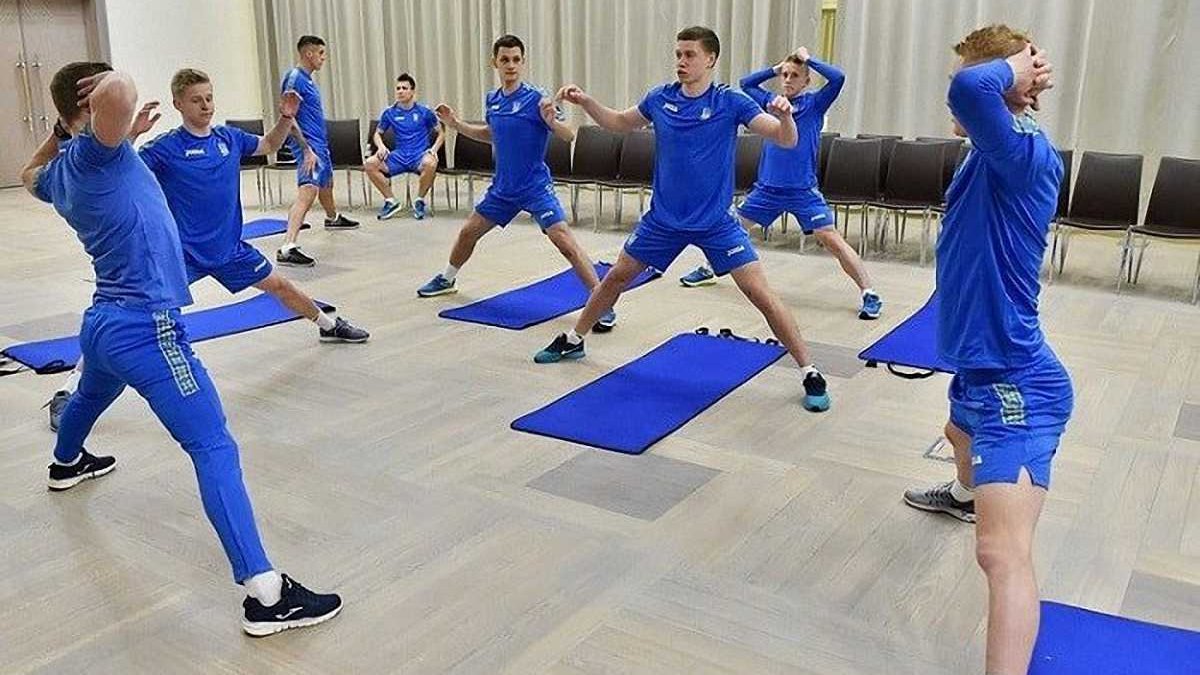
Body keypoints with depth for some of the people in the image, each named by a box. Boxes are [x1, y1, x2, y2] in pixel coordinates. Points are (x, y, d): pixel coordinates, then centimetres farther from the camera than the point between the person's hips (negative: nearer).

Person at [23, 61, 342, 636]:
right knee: (214, 448, -17)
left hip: (103, 320, 10)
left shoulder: (59, 172, 12)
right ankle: (265, 595, -24)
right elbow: (118, 93, -37)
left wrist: (60, 129, 30)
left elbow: (30, 177, 40)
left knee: (89, 396, 41)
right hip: (144, 328, -10)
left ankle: (66, 463, 74)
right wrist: (109, 84, -15)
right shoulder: (91, 154, -14)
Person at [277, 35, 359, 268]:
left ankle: (333, 218, 60)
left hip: (319, 143, 11)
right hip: (309, 145, -11)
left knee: (326, 182, 31)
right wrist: (307, 150, -27)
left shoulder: (307, 78, 14)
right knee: (308, 190, -25)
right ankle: (287, 248, -36)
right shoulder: (295, 78, -15)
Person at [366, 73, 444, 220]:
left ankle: (419, 201, -13)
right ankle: (390, 201, -5)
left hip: (419, 155, -3)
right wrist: (381, 146, -5)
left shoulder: (424, 112, 1)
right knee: (370, 163, -21)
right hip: (399, 156, 3)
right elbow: (378, 134, 18)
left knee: (430, 164, -39)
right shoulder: (389, 112, 7)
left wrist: (433, 150, -10)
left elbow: (441, 133, 8)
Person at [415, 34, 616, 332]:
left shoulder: (535, 100, -15)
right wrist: (456, 124, 15)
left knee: (563, 240, -20)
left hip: (536, 187, -6)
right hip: (503, 187, 7)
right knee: (468, 232, 17)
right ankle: (447, 280, 44)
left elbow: (570, 135, -20)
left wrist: (551, 121, -40)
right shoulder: (492, 100, 4)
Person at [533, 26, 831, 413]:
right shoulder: (660, 99, -1)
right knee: (616, 277, 14)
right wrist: (585, 102, 1)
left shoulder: (730, 102, -11)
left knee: (761, 294, -11)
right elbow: (619, 124, 17)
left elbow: (786, 140, -17)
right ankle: (573, 341, 36)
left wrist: (785, 116, -39)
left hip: (716, 222, -4)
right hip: (663, 218, 4)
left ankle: (810, 374, 0)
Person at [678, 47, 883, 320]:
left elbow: (838, 78, -16)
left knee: (831, 239, -12)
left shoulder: (814, 103, -1)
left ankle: (869, 294, -8)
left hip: (803, 191, -4)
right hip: (767, 187, 5)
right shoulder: (771, 101, 10)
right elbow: (746, 83, 22)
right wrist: (775, 68, 12)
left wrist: (809, 59, -5)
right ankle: (708, 270, 37)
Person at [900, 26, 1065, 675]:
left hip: (1014, 382, -11)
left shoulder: (1026, 153, -24)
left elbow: (970, 89, -43)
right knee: (961, 433, 43)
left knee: (1002, 553, -20)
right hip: (983, 369, 11)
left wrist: (1014, 67, -24)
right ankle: (967, 495, 77)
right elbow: (971, 101, 27)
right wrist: (1018, 73, 9)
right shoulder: (994, 157, 4)